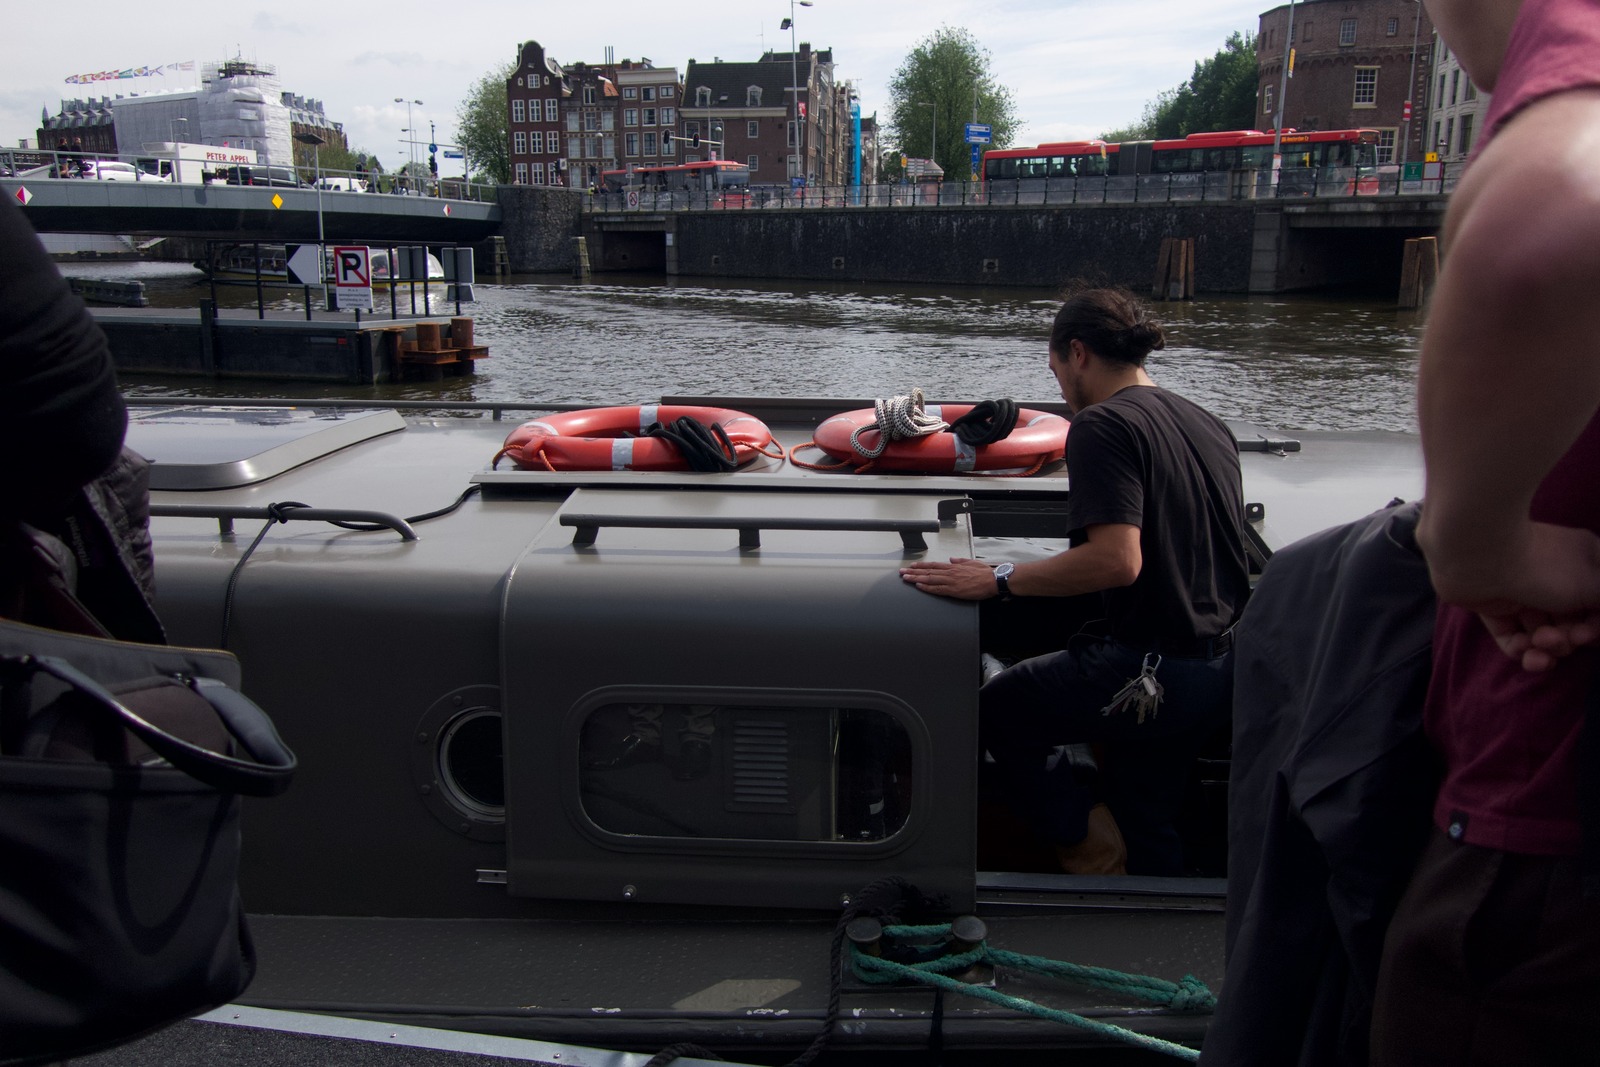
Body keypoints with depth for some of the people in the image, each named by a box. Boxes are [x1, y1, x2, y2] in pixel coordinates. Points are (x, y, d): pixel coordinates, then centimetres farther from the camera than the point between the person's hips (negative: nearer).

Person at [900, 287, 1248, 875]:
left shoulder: (1101, 424, -15)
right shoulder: (1209, 424, 12)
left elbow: (1117, 560, -27)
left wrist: (999, 580, -20)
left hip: (1147, 667, -9)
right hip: (1217, 668, 9)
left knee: (990, 711, 8)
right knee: (1149, 826, 22)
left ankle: (1095, 848, 11)